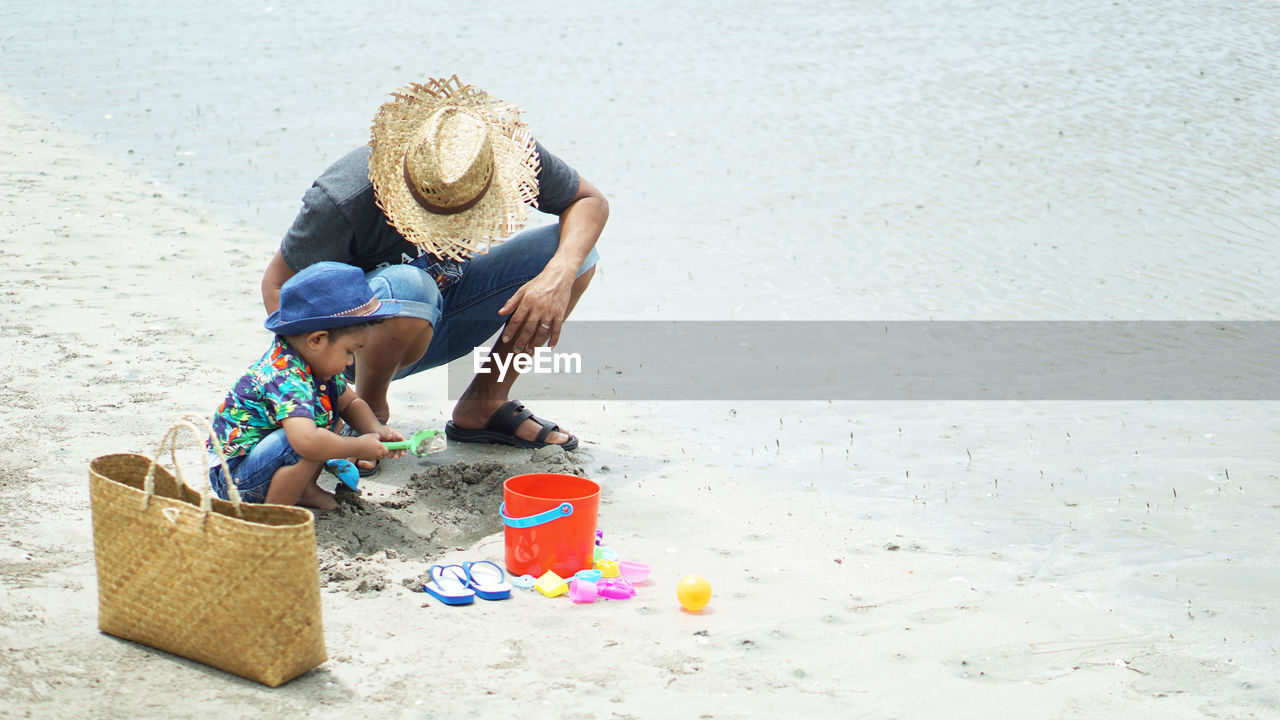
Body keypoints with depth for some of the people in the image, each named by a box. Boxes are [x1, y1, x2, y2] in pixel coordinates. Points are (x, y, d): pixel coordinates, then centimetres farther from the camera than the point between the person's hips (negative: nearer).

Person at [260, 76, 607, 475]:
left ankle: (482, 405, -1)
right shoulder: (343, 198, -33)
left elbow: (589, 201, -9)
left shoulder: (509, 157, -22)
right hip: (362, 336, -5)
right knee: (408, 288, -40)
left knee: (574, 251, -12)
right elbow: (278, 286, -22)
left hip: (440, 325, 5)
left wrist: (559, 275, -30)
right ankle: (369, 409, -10)